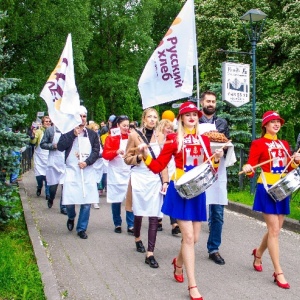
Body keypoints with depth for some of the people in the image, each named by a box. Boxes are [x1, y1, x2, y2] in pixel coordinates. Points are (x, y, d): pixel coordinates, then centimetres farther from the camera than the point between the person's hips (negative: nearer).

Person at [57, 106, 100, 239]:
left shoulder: (92, 134, 9)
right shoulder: (68, 132, 5)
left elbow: (96, 151, 2)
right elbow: (60, 147, -8)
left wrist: (87, 162, -13)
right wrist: (74, 134, -12)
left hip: (88, 172, 2)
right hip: (72, 171, -1)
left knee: (87, 202, 0)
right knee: (69, 201, -6)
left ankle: (82, 228, 14)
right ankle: (71, 218, 28)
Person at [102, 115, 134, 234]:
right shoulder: (111, 138, -1)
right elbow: (105, 154, -8)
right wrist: (116, 152, -24)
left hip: (129, 172, 2)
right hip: (116, 172, -2)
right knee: (116, 199, 4)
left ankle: (131, 225, 1)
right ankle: (117, 224, 18)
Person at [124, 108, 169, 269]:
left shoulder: (160, 136, 5)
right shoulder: (134, 135, -1)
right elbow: (127, 158, 3)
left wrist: (165, 181, -1)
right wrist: (139, 157, -16)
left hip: (155, 179, 1)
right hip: (139, 178, -1)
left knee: (154, 216, -4)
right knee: (139, 212, 10)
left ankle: (150, 254, -1)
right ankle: (137, 238, 41)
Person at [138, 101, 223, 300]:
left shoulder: (204, 140, 9)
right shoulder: (173, 139, -3)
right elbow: (158, 166, -5)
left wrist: (216, 160, -8)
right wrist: (146, 156, -21)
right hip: (180, 190, -5)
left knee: (195, 238, 11)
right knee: (188, 237, -9)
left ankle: (179, 262, 42)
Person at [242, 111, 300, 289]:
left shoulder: (284, 144, 14)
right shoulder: (258, 143, -6)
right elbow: (251, 170, -11)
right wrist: (248, 169, -33)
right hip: (267, 189, -6)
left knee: (275, 229, 13)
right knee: (274, 230, -9)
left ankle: (258, 253, 39)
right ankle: (278, 272, -4)